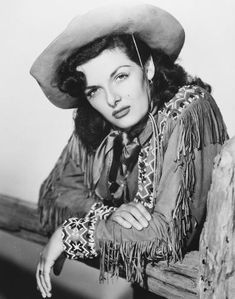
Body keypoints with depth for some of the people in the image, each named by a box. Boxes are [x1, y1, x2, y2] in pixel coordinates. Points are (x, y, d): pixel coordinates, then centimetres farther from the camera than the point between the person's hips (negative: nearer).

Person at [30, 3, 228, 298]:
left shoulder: (189, 111, -21)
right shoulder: (91, 125, -6)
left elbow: (169, 234, -25)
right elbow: (52, 194, -4)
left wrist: (68, 235, -17)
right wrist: (107, 214, -23)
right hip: (119, 266, 4)